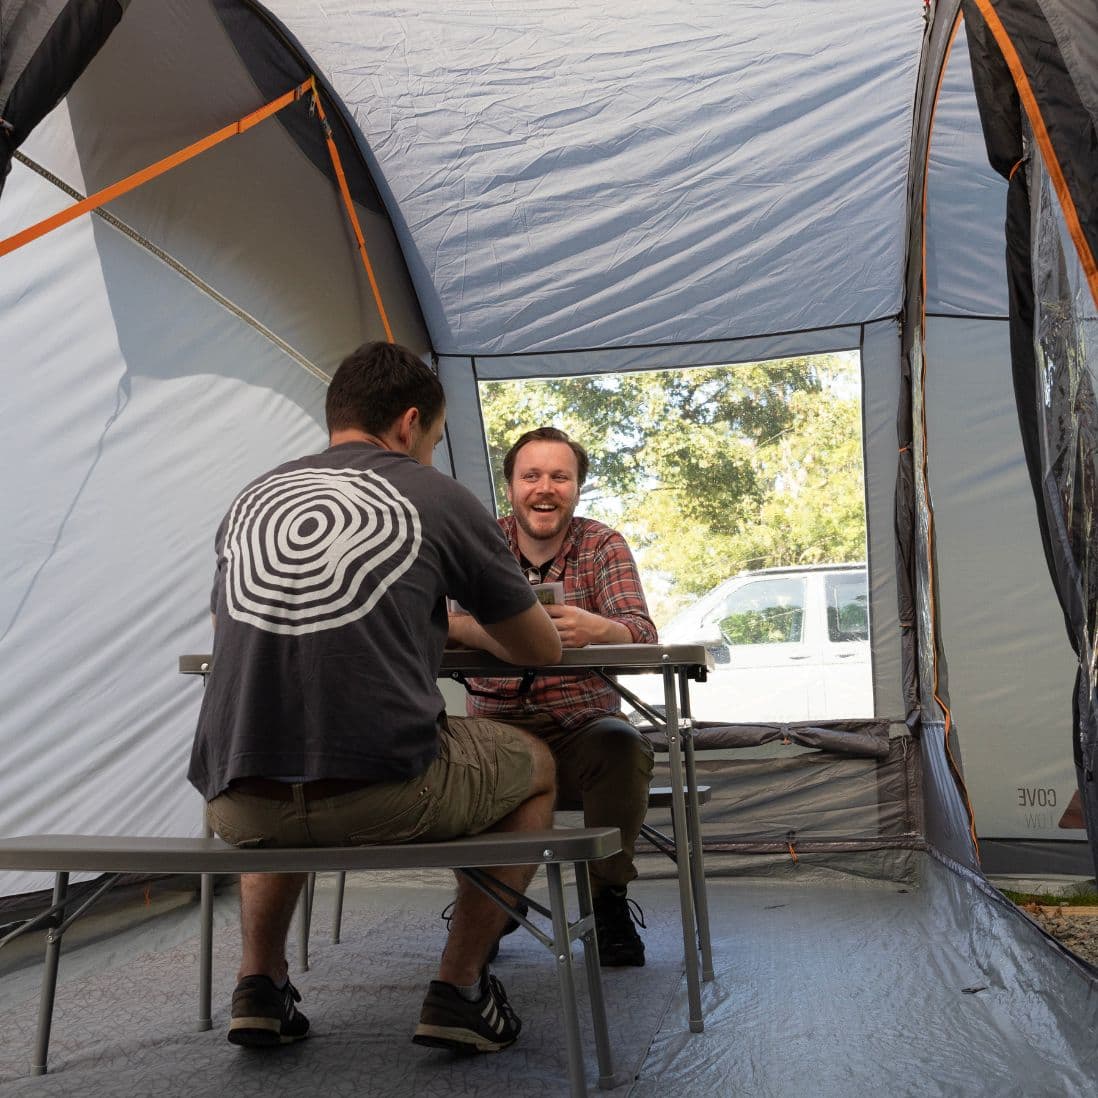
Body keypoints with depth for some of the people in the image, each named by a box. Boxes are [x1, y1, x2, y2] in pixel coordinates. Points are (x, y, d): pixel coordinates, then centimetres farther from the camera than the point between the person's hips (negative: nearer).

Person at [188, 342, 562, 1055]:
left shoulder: (251, 499, 16)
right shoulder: (440, 498, 4)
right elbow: (542, 650, 13)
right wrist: (445, 614, 37)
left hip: (238, 807, 5)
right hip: (386, 796, -4)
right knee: (534, 765, 24)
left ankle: (260, 983, 25)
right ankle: (458, 989, 16)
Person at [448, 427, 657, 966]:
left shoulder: (602, 545, 1)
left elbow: (641, 633, -15)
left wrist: (594, 628, -40)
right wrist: (472, 629, -39)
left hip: (583, 727, 0)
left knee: (622, 745, -31)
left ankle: (608, 898, -9)